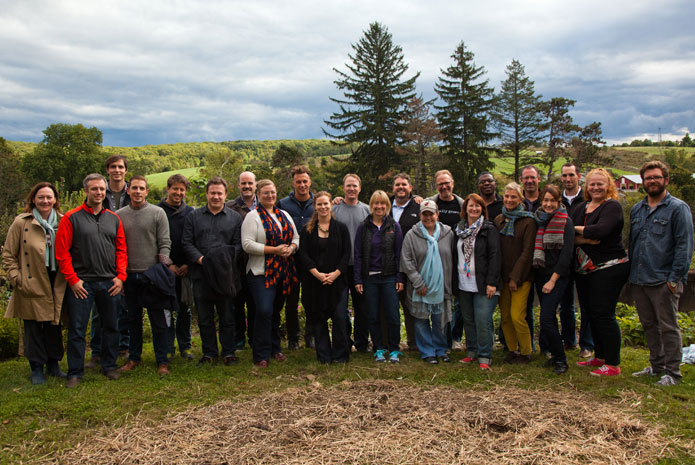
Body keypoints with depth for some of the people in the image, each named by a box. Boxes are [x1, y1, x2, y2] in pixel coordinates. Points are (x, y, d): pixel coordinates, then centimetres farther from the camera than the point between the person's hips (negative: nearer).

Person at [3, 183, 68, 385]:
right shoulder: (21, 223, -2)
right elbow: (8, 255, 2)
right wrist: (17, 279, -6)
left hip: (56, 284, 2)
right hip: (32, 285, -2)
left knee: (55, 326, 10)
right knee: (33, 328, 5)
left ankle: (53, 364, 25)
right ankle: (37, 369, 17)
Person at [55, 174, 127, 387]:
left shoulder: (114, 219, 9)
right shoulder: (71, 218, -2)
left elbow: (121, 250, 10)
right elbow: (62, 252, -5)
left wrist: (120, 276, 0)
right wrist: (73, 280, -10)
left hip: (110, 283, 4)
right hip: (82, 283, -3)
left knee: (111, 326, 11)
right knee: (77, 329, 3)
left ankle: (110, 365, 26)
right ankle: (75, 372, 15)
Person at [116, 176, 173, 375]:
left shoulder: (157, 213, -1)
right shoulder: (119, 215, 7)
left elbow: (165, 243, -2)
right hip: (129, 275, 3)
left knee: (158, 320, 1)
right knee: (133, 319, 15)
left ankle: (162, 361, 11)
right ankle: (134, 357, 29)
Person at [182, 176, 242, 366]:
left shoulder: (235, 218, 9)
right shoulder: (194, 216, 10)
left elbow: (238, 245, 3)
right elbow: (187, 243, 4)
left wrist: (227, 260, -14)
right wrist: (200, 258, -11)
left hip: (226, 275, -1)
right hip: (201, 274, 1)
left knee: (227, 316, 5)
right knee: (204, 317, 8)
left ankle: (228, 352, 17)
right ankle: (209, 352, 21)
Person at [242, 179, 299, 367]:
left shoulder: (284, 215, 16)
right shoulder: (253, 216, -5)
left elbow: (296, 237, 18)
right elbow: (247, 244, -14)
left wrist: (291, 248, -5)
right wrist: (274, 250, -17)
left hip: (283, 272, 6)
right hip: (261, 272, -6)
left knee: (276, 311, 13)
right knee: (264, 311, -13)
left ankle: (275, 348, 27)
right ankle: (261, 355, -1)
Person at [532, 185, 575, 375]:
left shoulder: (565, 222, -7)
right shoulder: (538, 220, 9)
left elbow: (567, 253, -12)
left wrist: (552, 280, -14)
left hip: (558, 276, -6)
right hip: (540, 274, 6)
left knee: (546, 319, -12)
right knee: (549, 318, 11)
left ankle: (561, 360, 3)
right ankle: (555, 356, 24)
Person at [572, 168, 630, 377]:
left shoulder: (612, 206, -8)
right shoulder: (582, 209, 14)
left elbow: (601, 230, -24)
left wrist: (577, 229, -8)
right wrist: (584, 239, -15)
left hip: (609, 268, -8)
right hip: (586, 269, 8)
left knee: (603, 314, -8)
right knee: (591, 313, 12)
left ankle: (613, 364, 2)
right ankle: (599, 357, 26)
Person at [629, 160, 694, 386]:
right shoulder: (636, 210, 14)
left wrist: (675, 278, -14)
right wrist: (631, 272, 13)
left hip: (663, 280, -6)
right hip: (639, 280, 6)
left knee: (668, 327, 1)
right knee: (649, 325, 15)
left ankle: (672, 372, 11)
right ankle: (657, 365, 28)